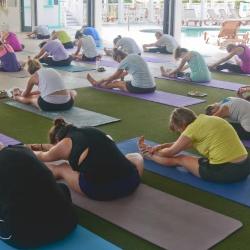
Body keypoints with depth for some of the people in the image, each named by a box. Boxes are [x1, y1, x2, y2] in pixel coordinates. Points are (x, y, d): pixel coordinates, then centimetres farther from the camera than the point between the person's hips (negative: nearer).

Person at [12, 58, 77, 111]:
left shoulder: (34, 76, 11)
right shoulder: (52, 70, 24)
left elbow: (25, 94, 28)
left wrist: (20, 94, 53)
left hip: (49, 105, -3)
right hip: (66, 104, 3)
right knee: (73, 92, 38)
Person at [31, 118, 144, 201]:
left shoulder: (65, 144, 12)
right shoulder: (93, 131, 26)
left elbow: (43, 156, 34)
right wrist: (42, 146, 58)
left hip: (99, 191, -4)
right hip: (130, 183, 4)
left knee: (62, 168, 23)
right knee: (136, 157, 38)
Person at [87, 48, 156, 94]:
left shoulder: (124, 61, -6)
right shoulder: (135, 56, 15)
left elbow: (114, 77, 10)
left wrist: (101, 81, 27)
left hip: (139, 88, -7)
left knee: (116, 83, 19)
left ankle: (96, 84, 42)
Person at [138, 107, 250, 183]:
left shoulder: (193, 128, -10)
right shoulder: (208, 119, 13)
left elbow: (171, 152, 6)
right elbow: (187, 143, 28)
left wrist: (155, 151, 26)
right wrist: (162, 146, 31)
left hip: (224, 171, -7)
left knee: (178, 159, 14)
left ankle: (147, 153, 38)